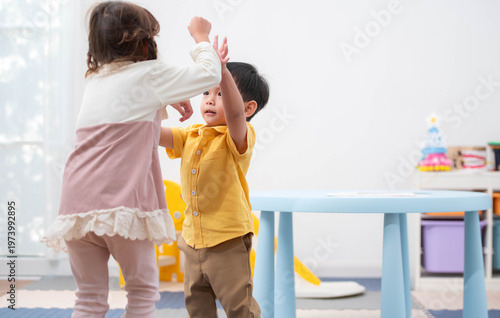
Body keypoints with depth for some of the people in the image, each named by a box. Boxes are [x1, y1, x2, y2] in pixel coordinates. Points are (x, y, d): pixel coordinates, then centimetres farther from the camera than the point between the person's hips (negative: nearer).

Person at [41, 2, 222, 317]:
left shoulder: (96, 79, 23)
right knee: (143, 290, 9)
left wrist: (167, 100, 44)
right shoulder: (150, 74, 4)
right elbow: (209, 75, 9)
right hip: (122, 202, -6)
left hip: (77, 204, 6)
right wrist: (202, 38, 24)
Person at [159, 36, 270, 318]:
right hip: (194, 239, 7)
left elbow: (235, 113, -32)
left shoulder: (239, 138, -11)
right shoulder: (190, 136, 10)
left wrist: (222, 70, -43)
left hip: (228, 240, -7)